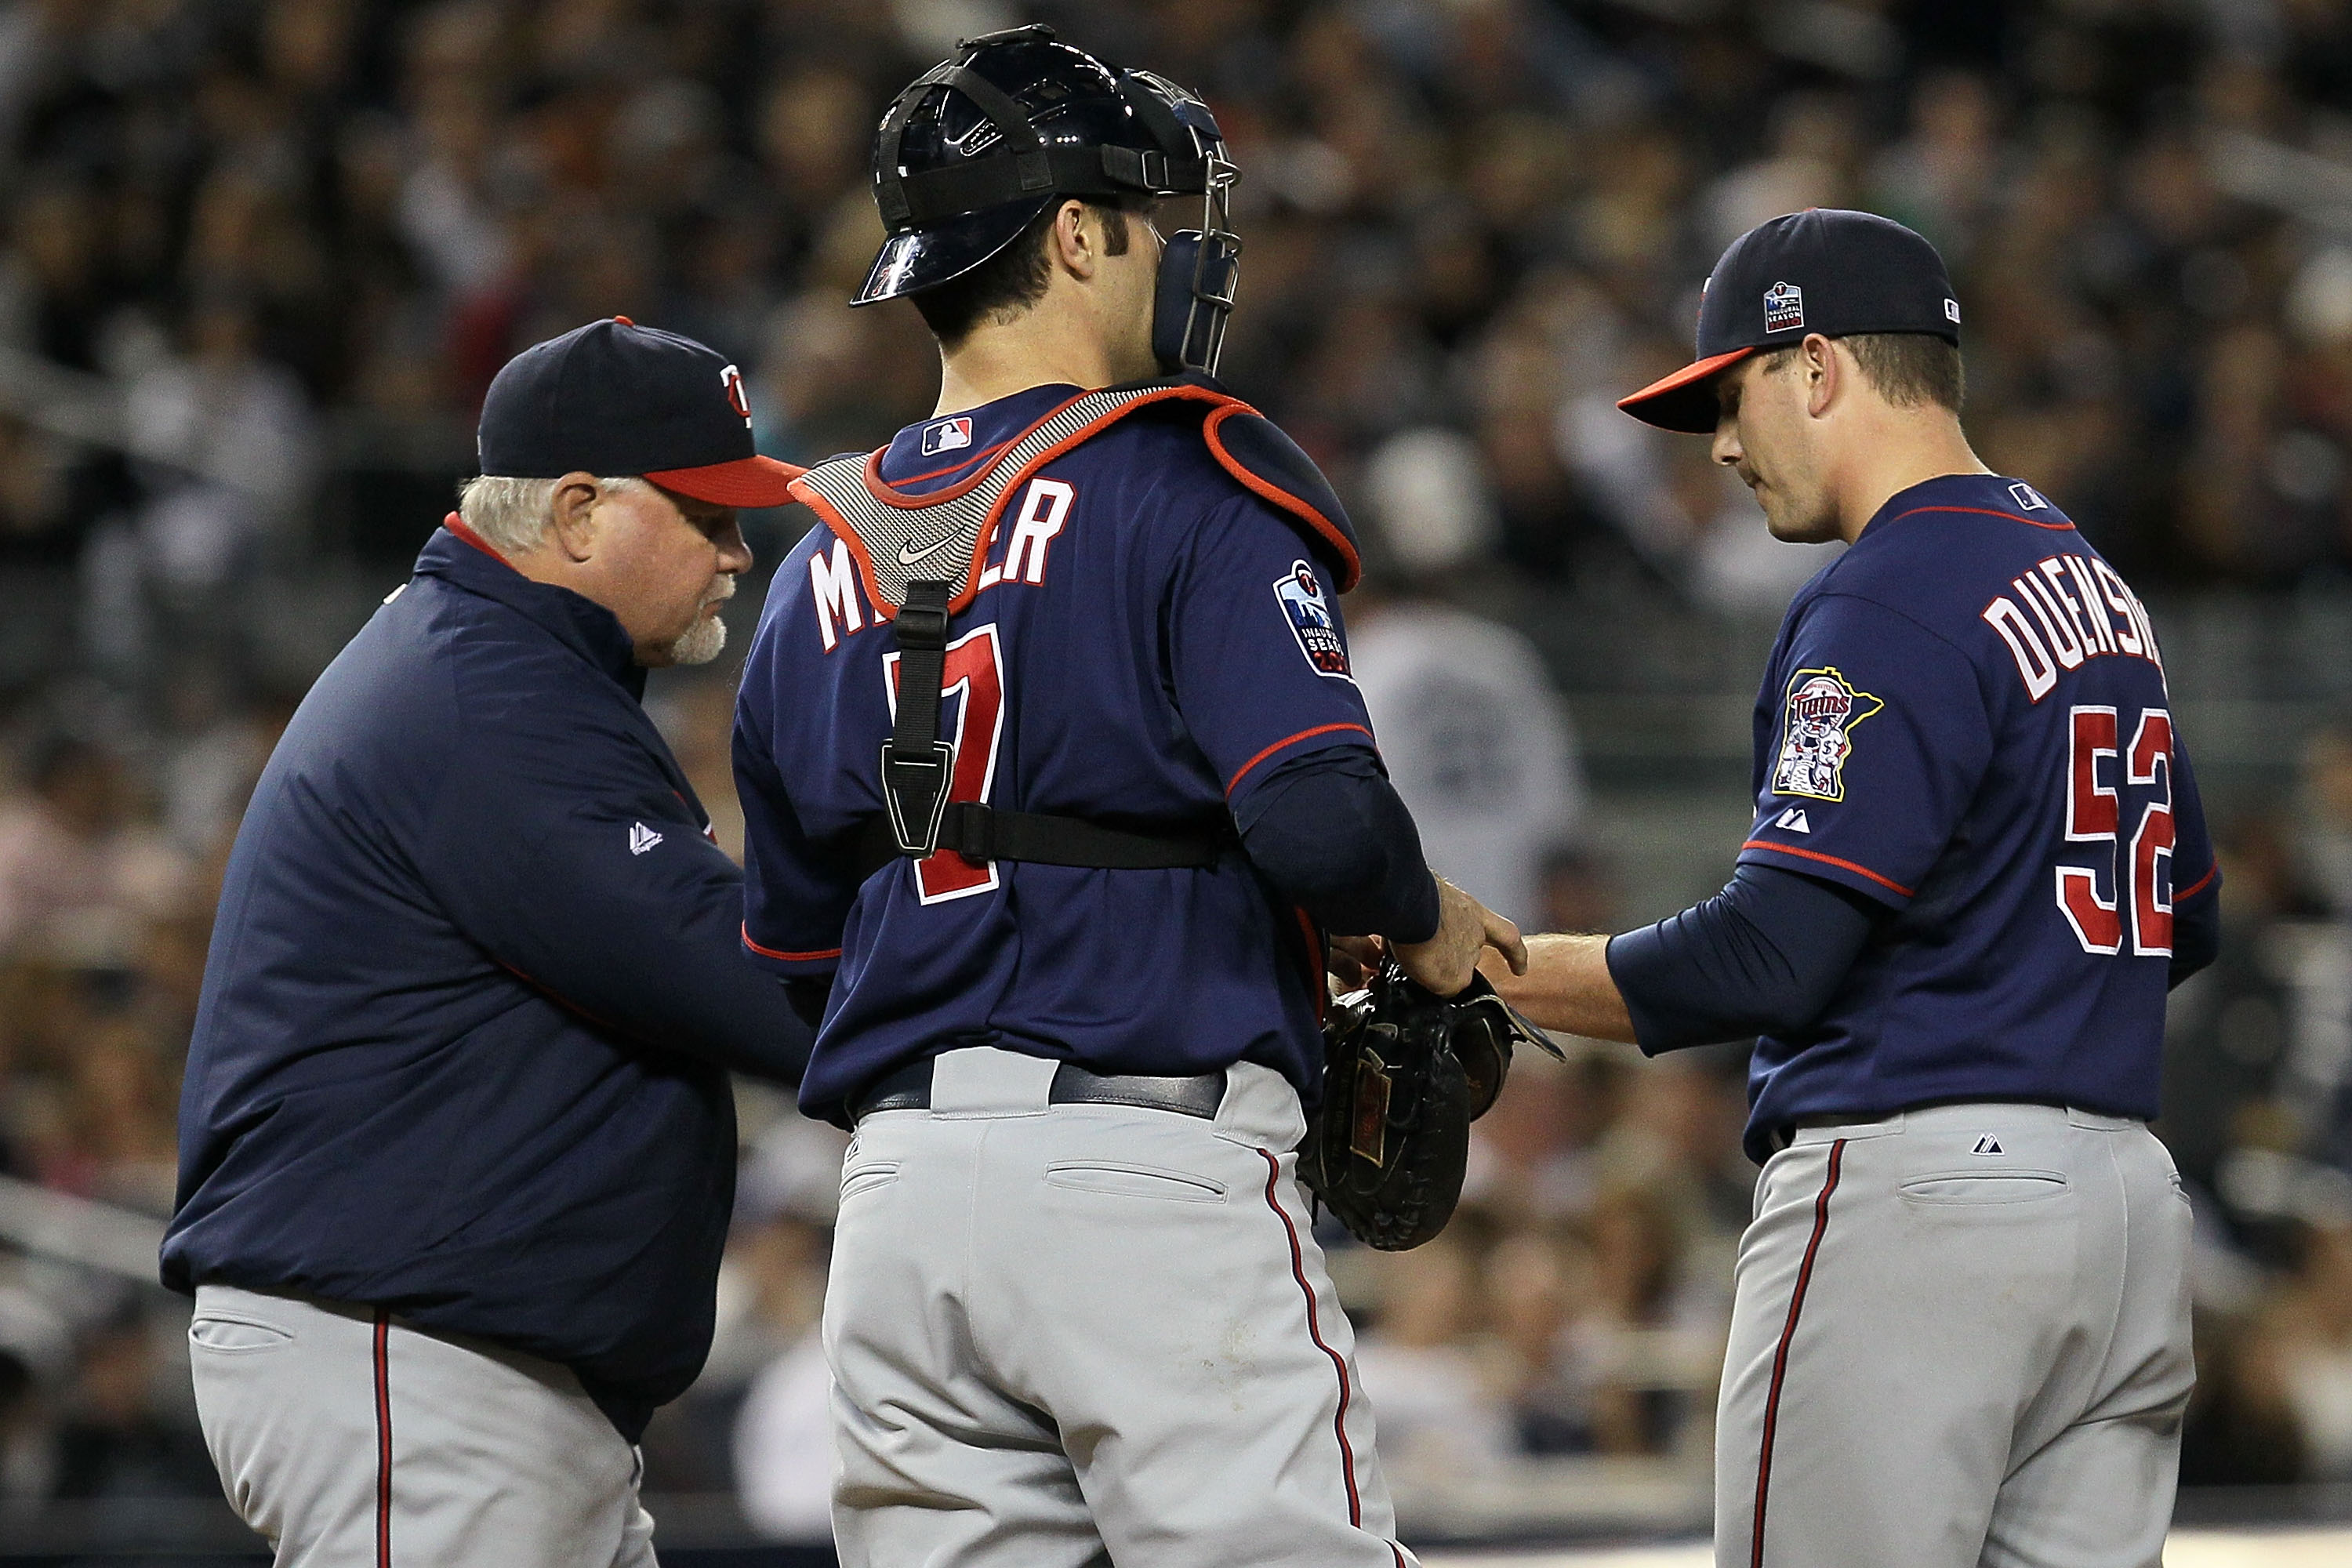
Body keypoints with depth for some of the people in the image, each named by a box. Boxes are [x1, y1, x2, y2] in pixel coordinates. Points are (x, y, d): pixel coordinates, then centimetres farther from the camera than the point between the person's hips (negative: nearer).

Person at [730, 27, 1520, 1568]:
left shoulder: (822, 569, 15)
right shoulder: (1184, 488, -5)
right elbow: (1319, 816, -16)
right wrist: (1424, 922, 3)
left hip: (900, 1205, 7)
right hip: (1155, 1170, -7)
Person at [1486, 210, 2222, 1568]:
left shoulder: (1889, 604, -12)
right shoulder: (2100, 587, 17)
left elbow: (1771, 958, -18)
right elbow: (2184, 921, 25)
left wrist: (1481, 970, -11)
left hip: (1909, 1185, -9)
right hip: (2133, 1194, 9)